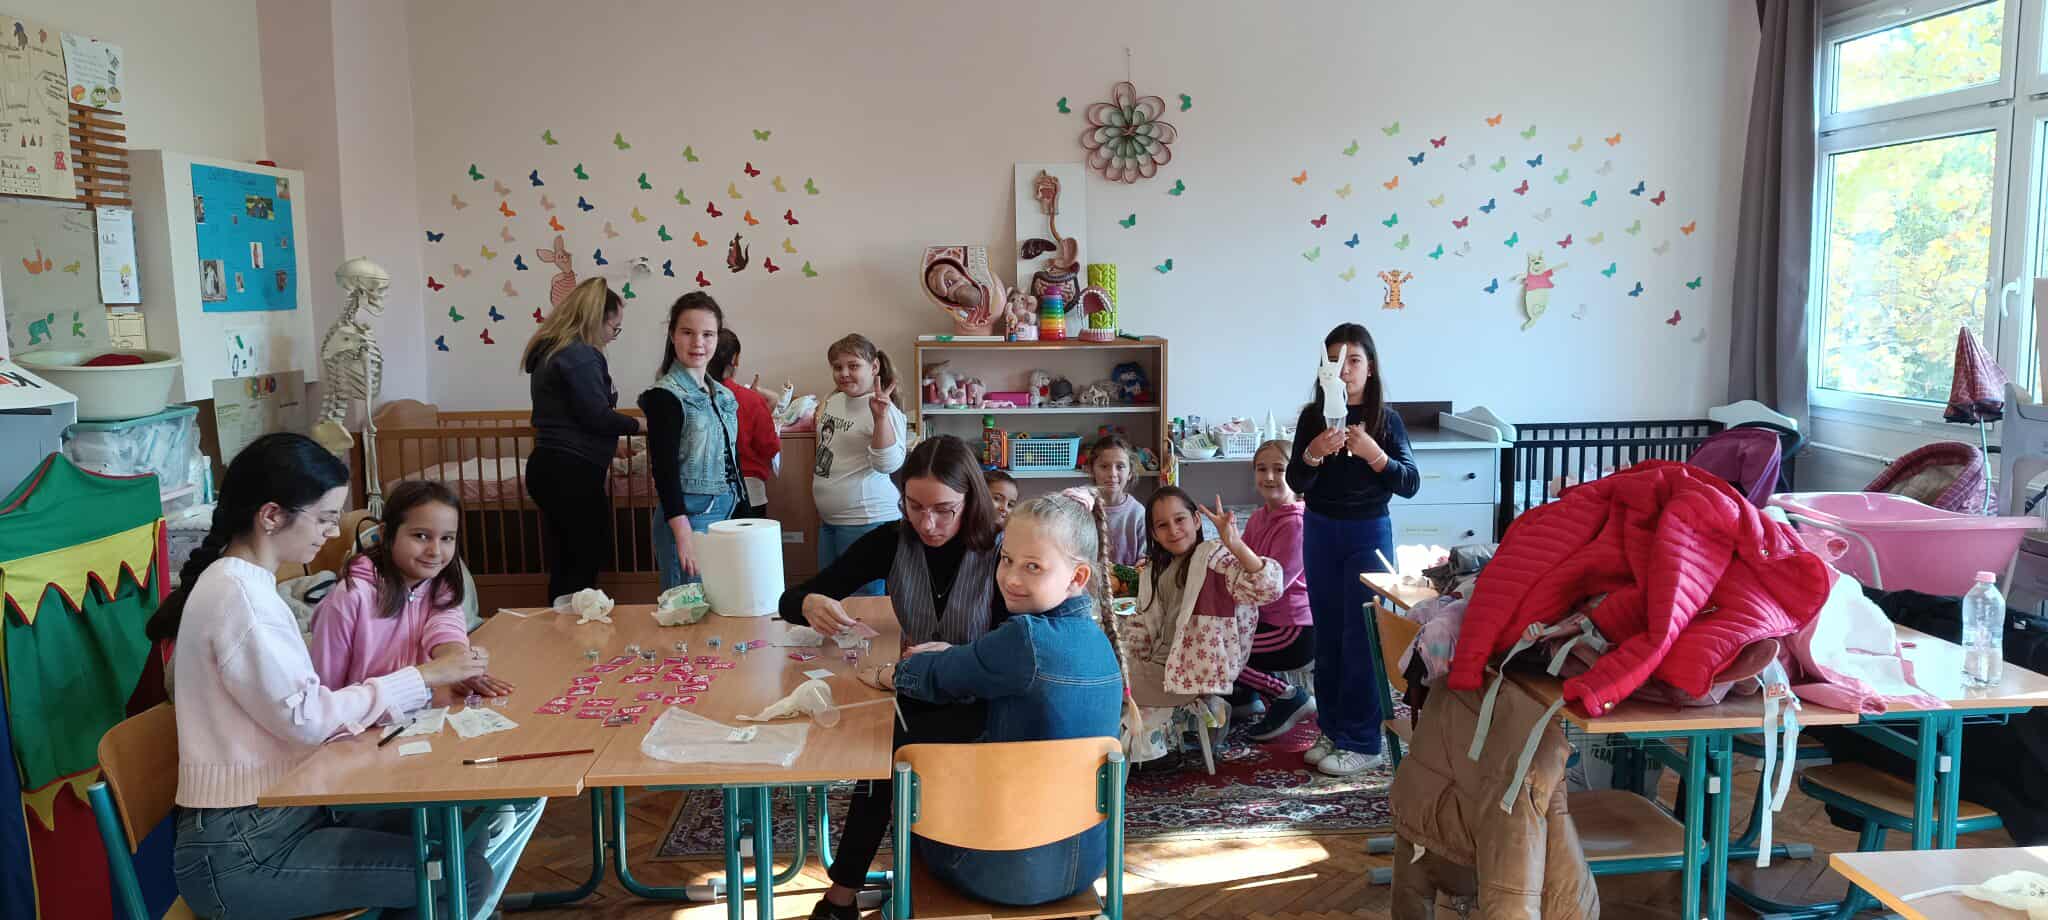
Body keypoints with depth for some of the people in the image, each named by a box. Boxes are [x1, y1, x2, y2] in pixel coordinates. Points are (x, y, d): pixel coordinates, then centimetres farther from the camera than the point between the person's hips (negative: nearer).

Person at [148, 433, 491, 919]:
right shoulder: (237, 593, -19)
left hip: (279, 811, 10)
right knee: (464, 875, -14)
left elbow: (297, 704, 10)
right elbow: (305, 717, -21)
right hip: (241, 855, -10)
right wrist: (421, 677, -15)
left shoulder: (245, 582, 12)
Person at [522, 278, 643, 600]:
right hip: (572, 473, -10)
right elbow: (597, 416, -18)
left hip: (551, 468, 10)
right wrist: (641, 424, -3)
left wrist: (607, 449, 26)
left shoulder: (551, 352, 17)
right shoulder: (581, 355, -15)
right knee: (588, 559, -1)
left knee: (566, 562, 14)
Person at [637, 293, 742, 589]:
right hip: (689, 517, -7)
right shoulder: (665, 395, -10)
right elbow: (665, 469, -15)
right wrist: (684, 536, -22)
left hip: (729, 512, 7)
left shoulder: (724, 396, 11)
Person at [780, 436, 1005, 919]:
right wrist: (810, 605, -28)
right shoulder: (892, 541, -5)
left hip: (980, 703, -3)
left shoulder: (1002, 551, -14)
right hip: (914, 692, 3)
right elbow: (790, 599, -3)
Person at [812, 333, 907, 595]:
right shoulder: (833, 401, 8)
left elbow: (888, 464, -28)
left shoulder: (885, 412, -16)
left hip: (867, 521, -9)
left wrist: (880, 417, -37)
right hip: (829, 519, 9)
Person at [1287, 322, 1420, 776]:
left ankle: (1362, 742, 5)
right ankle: (1332, 730, 22)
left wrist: (1373, 454, -24)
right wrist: (1313, 453, -24)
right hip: (1320, 531, 3)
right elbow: (1295, 482, -4)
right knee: (1327, 634, 10)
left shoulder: (1385, 419, -5)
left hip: (1368, 533, -3)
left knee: (1361, 636, -3)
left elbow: (1411, 484, -9)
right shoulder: (1313, 416, 0)